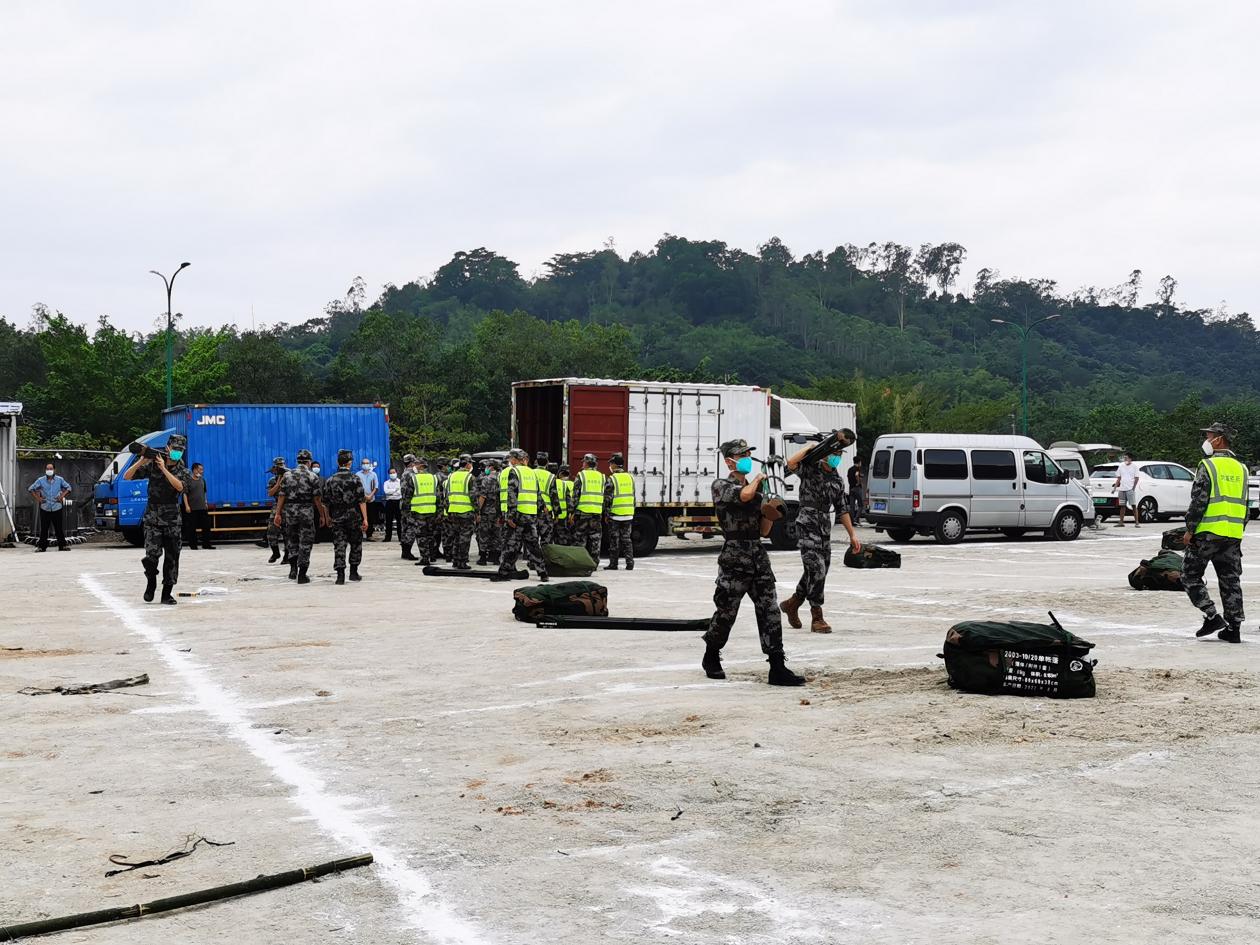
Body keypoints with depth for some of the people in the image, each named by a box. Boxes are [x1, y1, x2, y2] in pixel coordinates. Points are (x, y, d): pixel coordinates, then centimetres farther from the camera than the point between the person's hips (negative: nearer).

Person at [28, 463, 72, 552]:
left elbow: (68, 488, 14)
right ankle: (41, 546, 8)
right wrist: (38, 498, 1)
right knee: (44, 529, 2)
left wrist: (62, 496, 2)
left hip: (57, 508, 0)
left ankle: (62, 545, 8)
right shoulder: (40, 480, 0)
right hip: (45, 508, 0)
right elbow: (31, 489, 10)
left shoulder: (59, 480, 2)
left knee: (59, 528, 2)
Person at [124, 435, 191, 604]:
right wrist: (141, 461, -14)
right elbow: (127, 477, 0)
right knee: (153, 553, -16)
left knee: (172, 557, 1)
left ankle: (167, 593, 9)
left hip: (172, 518, 2)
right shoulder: (152, 464, 2)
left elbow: (179, 486, -17)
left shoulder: (183, 471, 4)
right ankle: (151, 582, 10)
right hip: (152, 516, -2)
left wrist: (164, 468, -18)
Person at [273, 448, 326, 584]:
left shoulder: (288, 475, 4)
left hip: (290, 511, 3)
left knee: (293, 541, 19)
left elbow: (282, 496, 0)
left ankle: (293, 569, 11)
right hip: (306, 512, -3)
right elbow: (317, 499, -6)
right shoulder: (313, 476, -4)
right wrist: (322, 515, 1)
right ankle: (302, 575, 0)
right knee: (305, 543, 2)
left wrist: (278, 513, 2)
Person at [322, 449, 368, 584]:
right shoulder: (355, 479, -7)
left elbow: (326, 502, 6)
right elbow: (361, 501, -11)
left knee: (339, 546, 1)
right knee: (356, 545, 13)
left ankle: (340, 575, -8)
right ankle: (353, 572, 18)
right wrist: (365, 519, -9)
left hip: (337, 519, 2)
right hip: (354, 517, -2)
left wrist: (327, 517, 19)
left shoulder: (330, 480, 1)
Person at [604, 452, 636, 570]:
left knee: (614, 540, 2)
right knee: (627, 539, 9)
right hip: (628, 514, 5)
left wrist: (606, 515, -4)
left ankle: (613, 563, 6)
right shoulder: (630, 477, 8)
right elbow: (633, 496, 13)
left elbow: (607, 499, -10)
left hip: (615, 515, -5)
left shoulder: (611, 479, -10)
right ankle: (629, 563, 3)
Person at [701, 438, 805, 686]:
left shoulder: (757, 490, 18)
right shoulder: (721, 486, -2)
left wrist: (770, 515, -2)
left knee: (770, 610, -4)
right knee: (726, 612, 3)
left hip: (759, 556, 6)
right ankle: (711, 658, 26)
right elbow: (745, 494, -25)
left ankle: (777, 668, -7)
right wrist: (758, 478, -5)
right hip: (735, 557, -6)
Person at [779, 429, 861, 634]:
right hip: (807, 527, -7)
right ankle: (817, 618, -11)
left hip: (825, 529, 7)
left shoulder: (837, 481, 16)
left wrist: (852, 534, 16)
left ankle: (792, 604, 33)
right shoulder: (810, 469, -3)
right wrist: (810, 448, -16)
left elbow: (842, 510, 20)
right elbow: (791, 463, -24)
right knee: (817, 569, -15)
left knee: (817, 572, 12)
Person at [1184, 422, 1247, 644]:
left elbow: (1198, 500, -13)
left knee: (1190, 576, 4)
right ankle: (1233, 628, 6)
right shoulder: (1240, 468, 14)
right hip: (1233, 535, 7)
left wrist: (1190, 529, -7)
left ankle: (1212, 617, -6)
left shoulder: (1208, 465, -9)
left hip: (1207, 533, -6)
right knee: (1230, 581, 8)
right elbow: (1244, 505, 17)